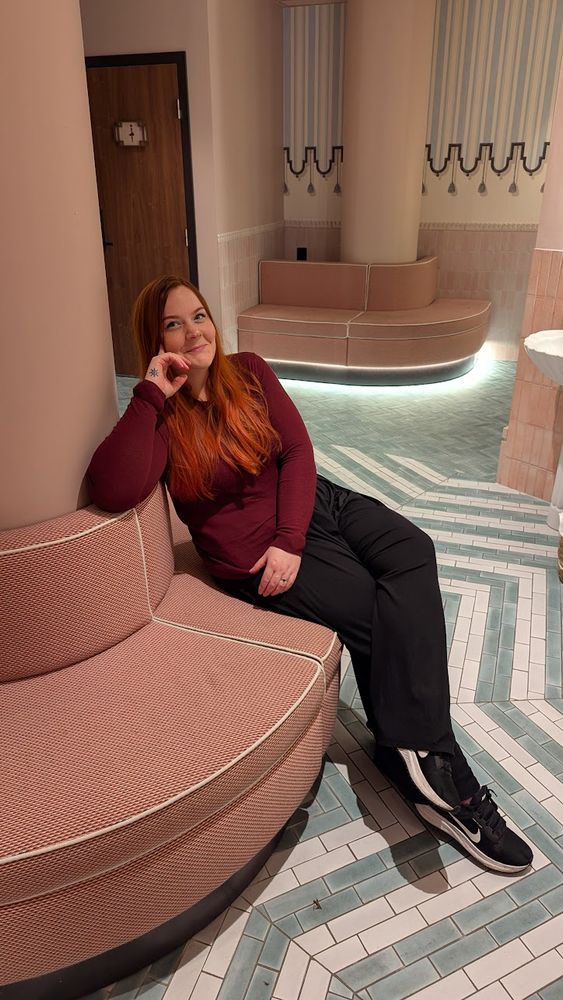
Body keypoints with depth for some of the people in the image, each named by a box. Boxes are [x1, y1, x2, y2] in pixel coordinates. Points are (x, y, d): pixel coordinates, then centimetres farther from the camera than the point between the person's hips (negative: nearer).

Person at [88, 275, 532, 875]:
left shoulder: (249, 373, 6)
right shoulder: (158, 415, -6)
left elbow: (297, 449, -1)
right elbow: (112, 491, -26)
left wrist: (290, 539, -13)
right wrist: (153, 393, -22)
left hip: (315, 505, 5)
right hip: (253, 553, -5)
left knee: (412, 550, -21)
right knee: (391, 616, -18)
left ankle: (415, 758, -19)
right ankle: (435, 771, -8)